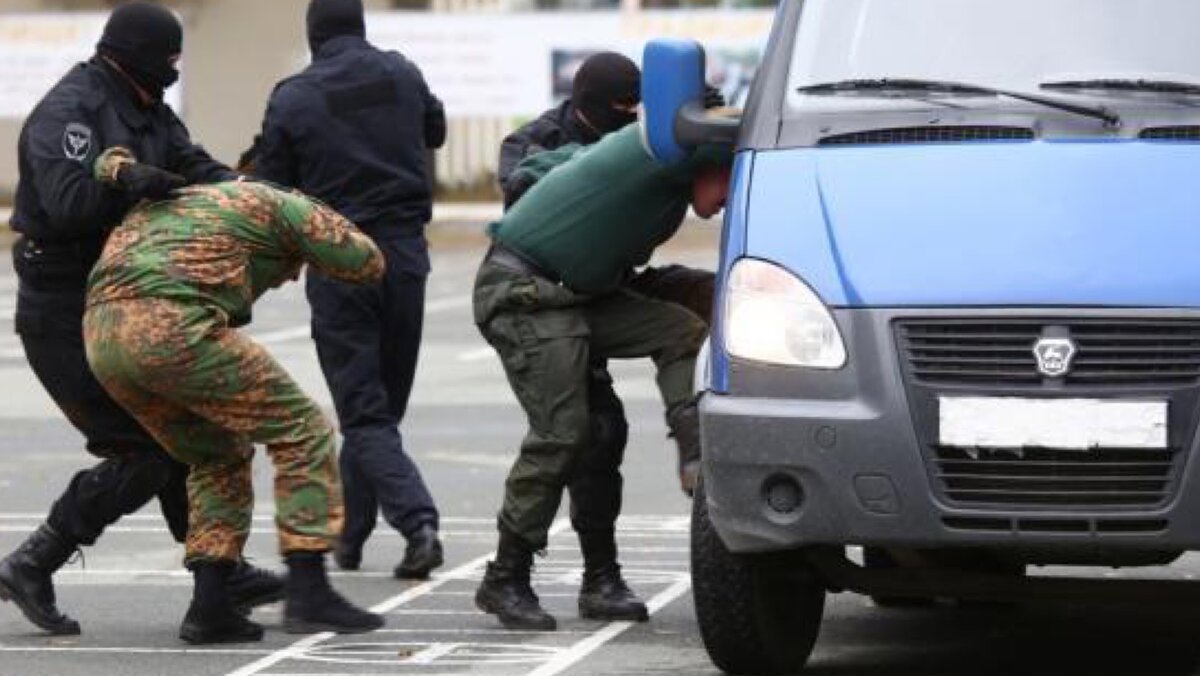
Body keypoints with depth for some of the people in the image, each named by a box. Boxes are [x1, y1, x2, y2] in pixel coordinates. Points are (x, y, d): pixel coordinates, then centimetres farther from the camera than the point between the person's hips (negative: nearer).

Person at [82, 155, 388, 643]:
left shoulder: (169, 204, 40)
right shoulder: (279, 205, 20)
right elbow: (366, 264, 23)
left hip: (101, 339, 7)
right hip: (173, 328, -7)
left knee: (221, 457, 24)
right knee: (299, 430, 5)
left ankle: (209, 605, 12)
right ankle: (308, 593, -3)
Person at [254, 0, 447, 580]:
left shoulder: (292, 99, -8)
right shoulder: (402, 75, 2)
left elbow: (272, 190, -2)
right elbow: (435, 130, 22)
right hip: (404, 252, 3)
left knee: (363, 409, -2)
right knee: (384, 399, 15)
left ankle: (417, 521, -20)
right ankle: (348, 534, 22)